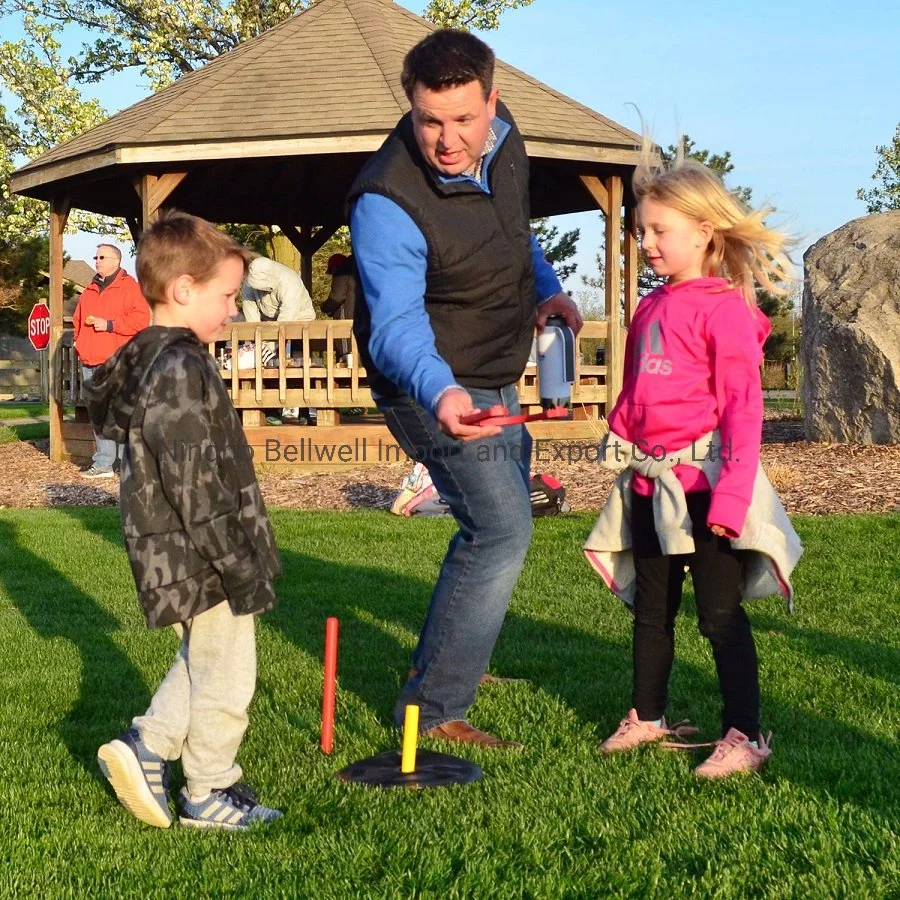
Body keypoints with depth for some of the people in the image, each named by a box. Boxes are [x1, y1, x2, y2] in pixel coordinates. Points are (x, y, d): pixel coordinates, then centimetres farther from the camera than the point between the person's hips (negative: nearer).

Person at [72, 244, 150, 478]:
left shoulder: (129, 287, -2)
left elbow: (141, 319, -12)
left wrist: (109, 325, -15)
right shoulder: (89, 291, 20)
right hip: (90, 362, 7)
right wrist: (80, 343, 11)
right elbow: (78, 320, 28)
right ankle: (103, 463, 12)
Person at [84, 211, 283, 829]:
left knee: (201, 661, 25)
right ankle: (209, 795, 19)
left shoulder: (150, 361, 11)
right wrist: (240, 568, -20)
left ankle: (146, 746, 24)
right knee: (226, 675, 5)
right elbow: (194, 484, -25)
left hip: (177, 557, 10)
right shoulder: (181, 369, -22)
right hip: (203, 561, -10)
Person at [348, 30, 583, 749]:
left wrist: (546, 286, 3)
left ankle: (444, 658, 43)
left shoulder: (504, 138, -7)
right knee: (502, 531, -17)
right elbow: (396, 325, -39)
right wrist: (440, 394, -56)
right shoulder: (388, 202, -31)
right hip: (432, 385, -9)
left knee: (498, 520, 23)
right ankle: (433, 711, -7)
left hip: (491, 378, 9)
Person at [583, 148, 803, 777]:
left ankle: (745, 735, 6)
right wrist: (620, 450, 14)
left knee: (720, 614, -3)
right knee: (651, 608, 18)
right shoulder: (651, 309, 13)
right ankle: (648, 715, 31)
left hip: (703, 484, -8)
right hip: (649, 485, 8)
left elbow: (743, 407, -16)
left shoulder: (724, 308, -11)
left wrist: (732, 493, -22)